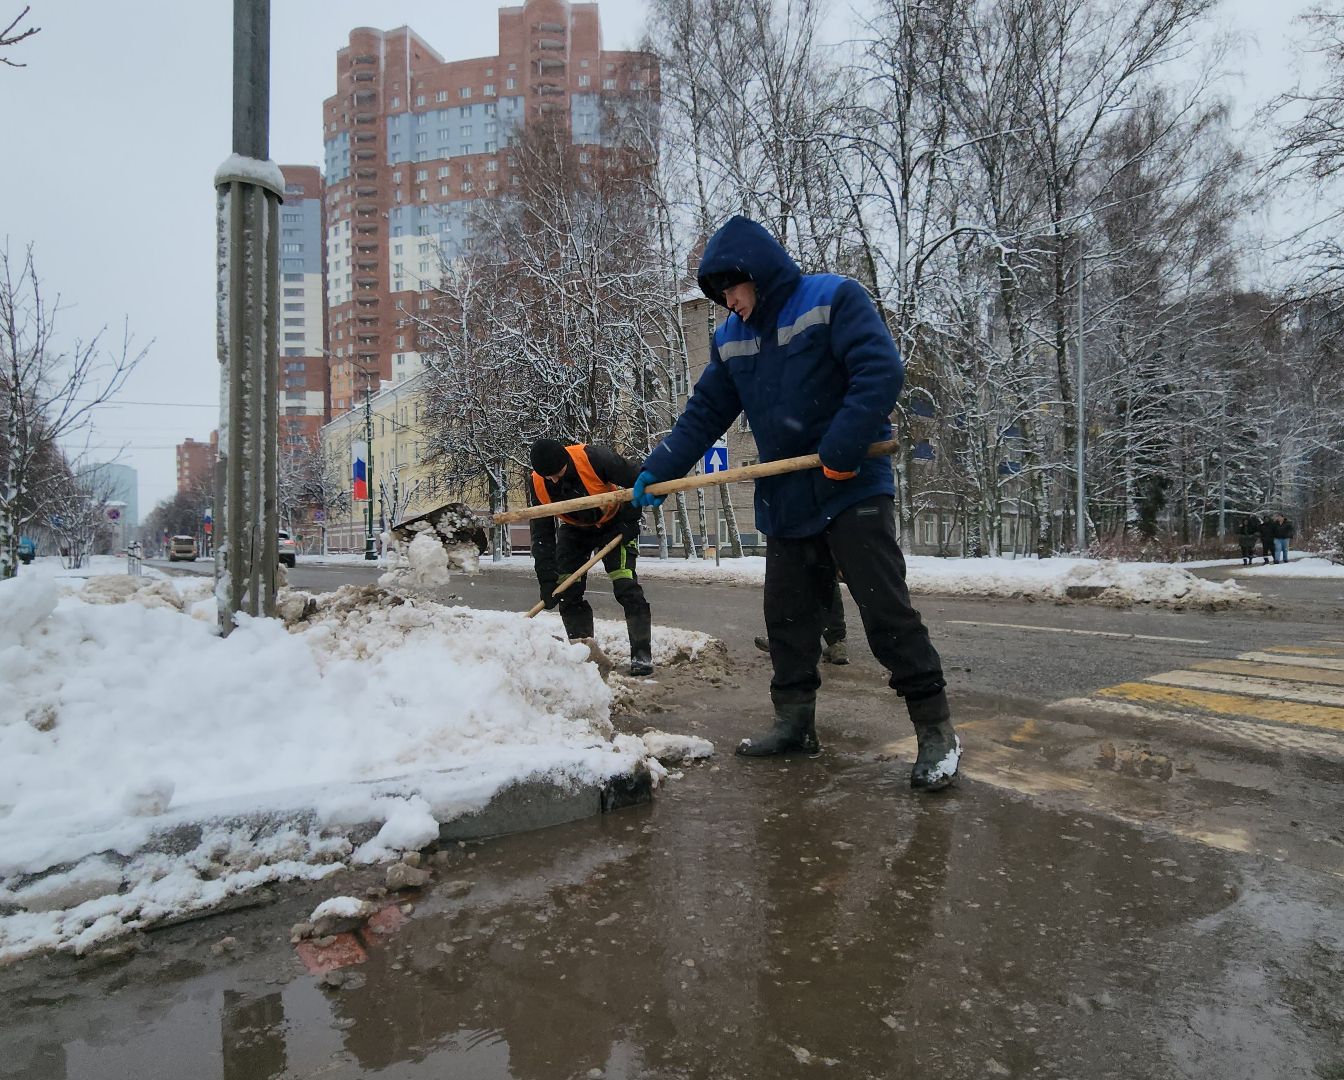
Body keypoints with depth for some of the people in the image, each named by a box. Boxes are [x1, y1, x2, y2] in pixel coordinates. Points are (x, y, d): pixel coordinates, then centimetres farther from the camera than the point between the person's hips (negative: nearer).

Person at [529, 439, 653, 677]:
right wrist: (547, 580, -19)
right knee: (567, 591, -5)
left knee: (625, 585, -16)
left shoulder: (594, 458, -34)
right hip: (575, 530, 4)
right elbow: (542, 535, -15)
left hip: (614, 524, -4)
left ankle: (642, 654, -11)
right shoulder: (538, 484, -21)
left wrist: (630, 520, -22)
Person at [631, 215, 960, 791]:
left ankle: (936, 730, 4)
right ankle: (794, 721, 24)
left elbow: (881, 372, -19)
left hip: (854, 491, -7)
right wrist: (658, 470, 1)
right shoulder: (732, 339, 11)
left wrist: (841, 450, -26)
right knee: (787, 614, 10)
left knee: (886, 612, -7)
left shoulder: (835, 299, -8)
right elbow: (704, 413, 12)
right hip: (785, 500, 7)